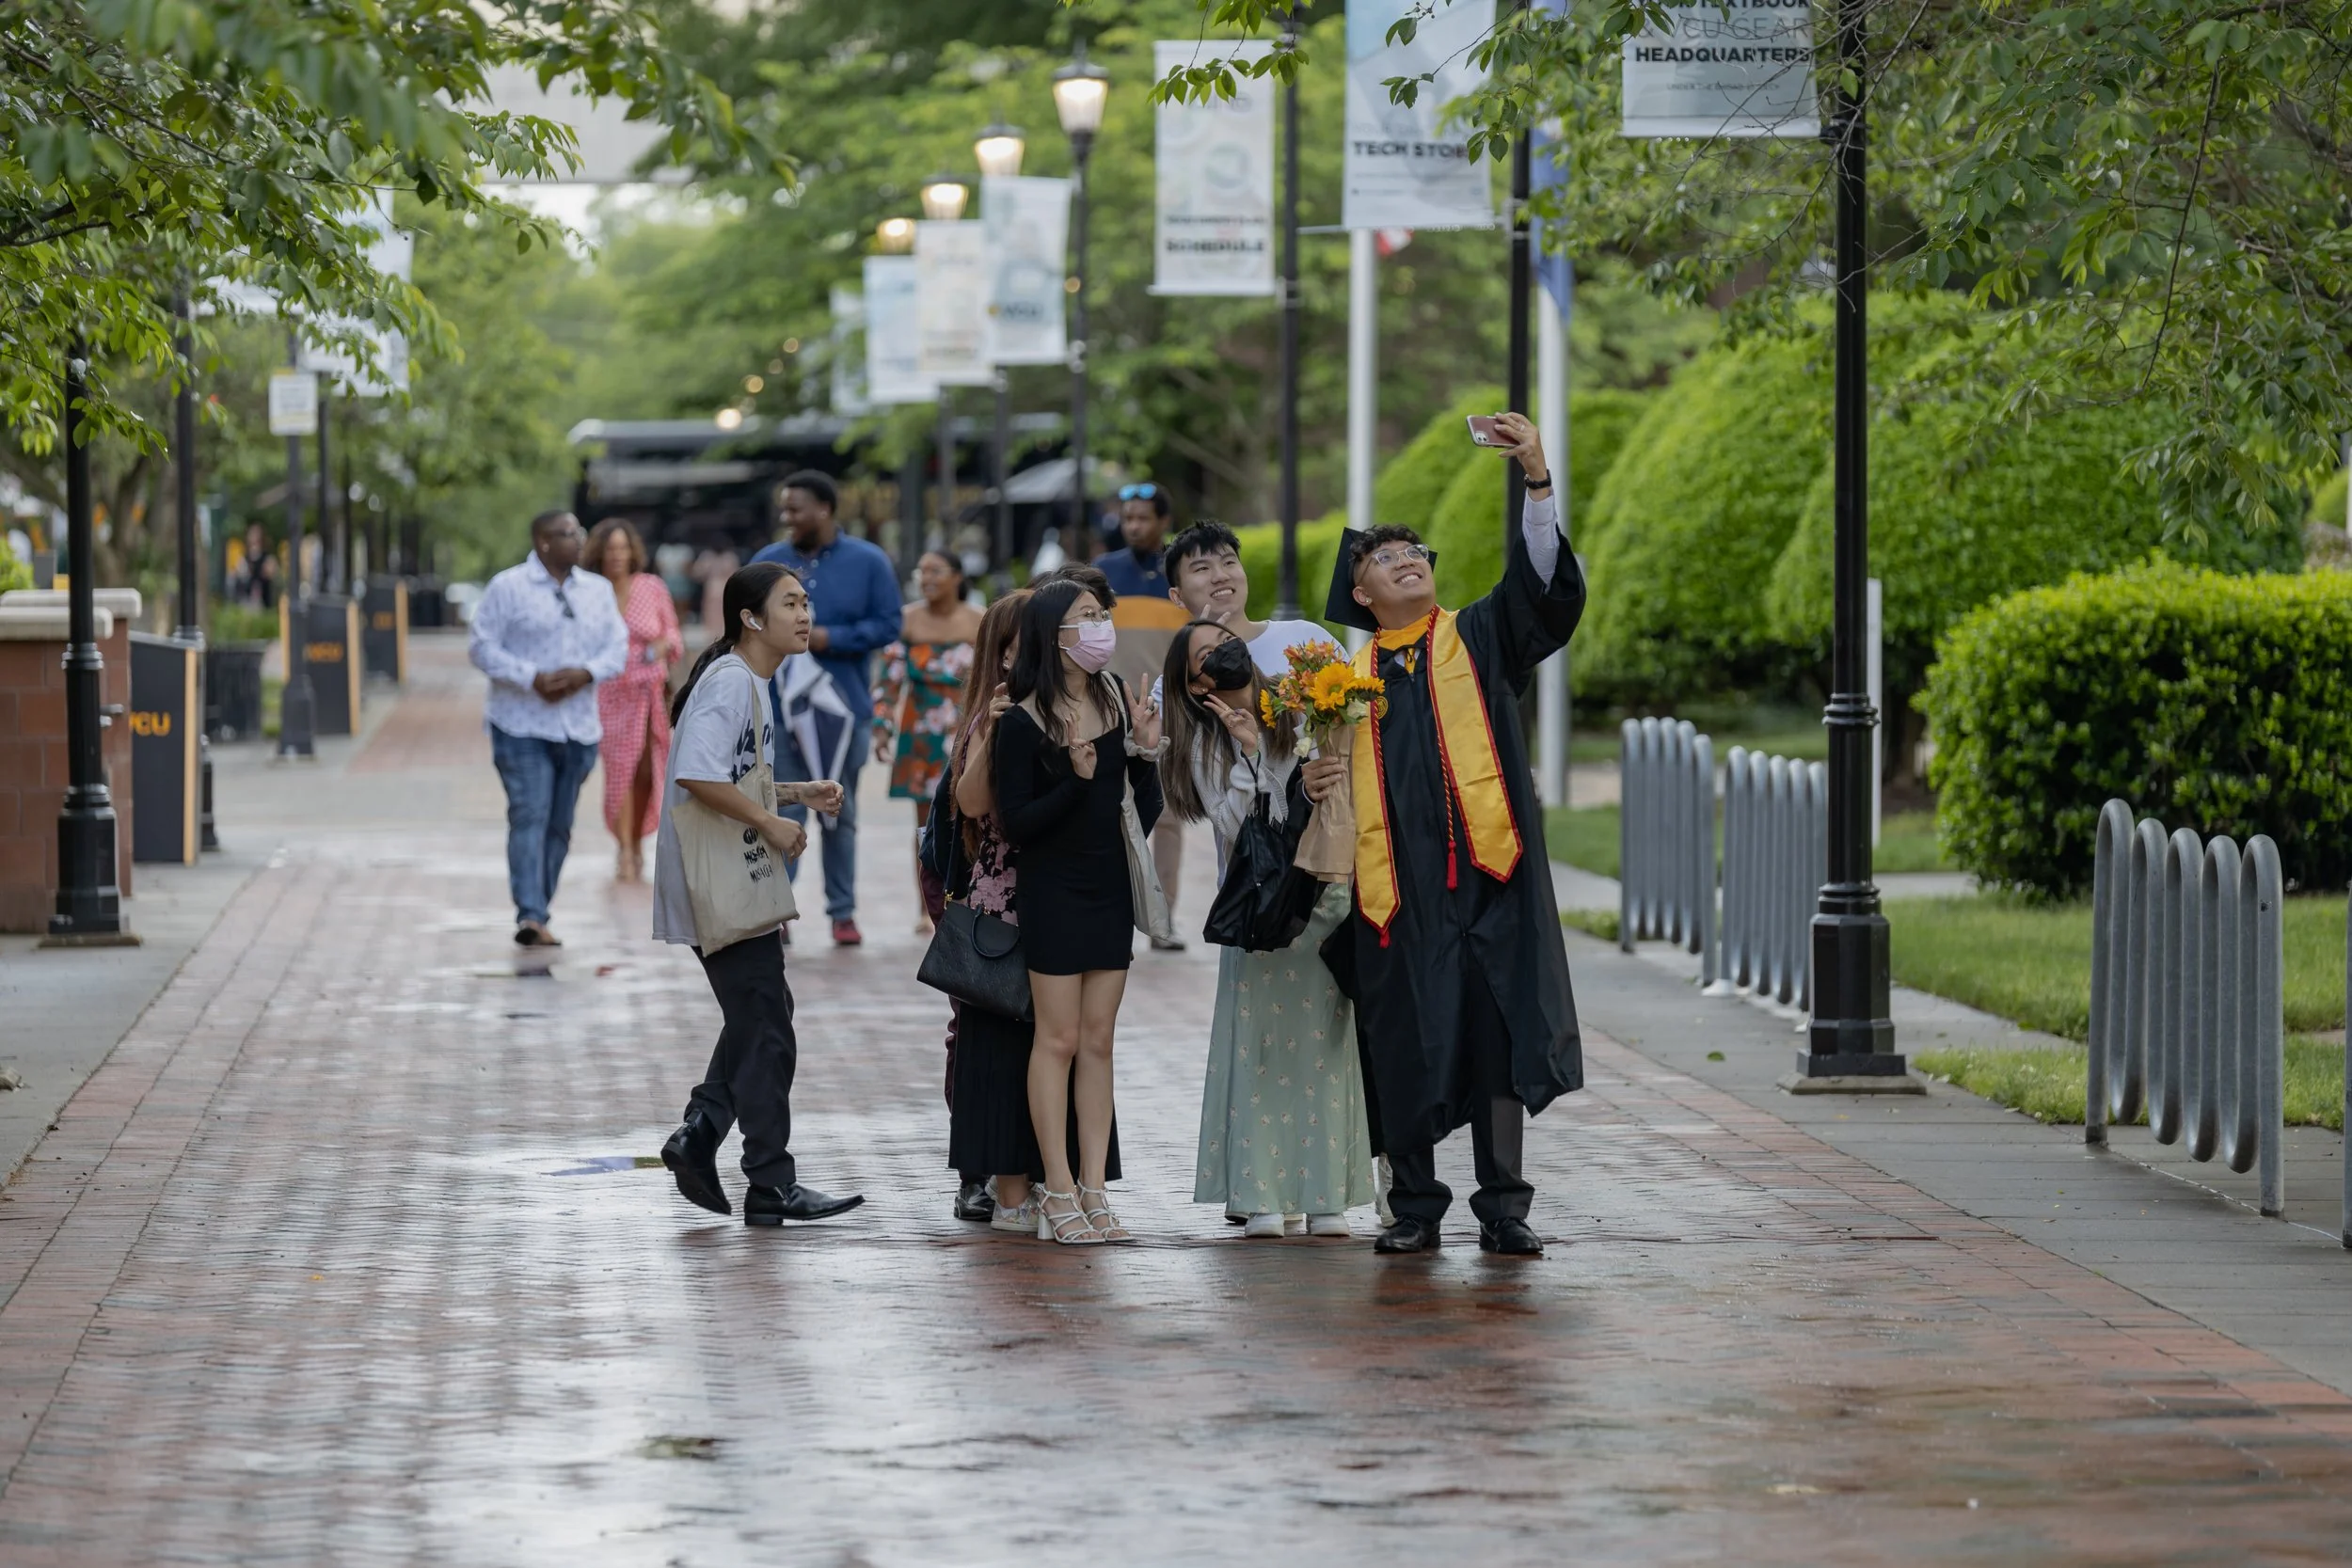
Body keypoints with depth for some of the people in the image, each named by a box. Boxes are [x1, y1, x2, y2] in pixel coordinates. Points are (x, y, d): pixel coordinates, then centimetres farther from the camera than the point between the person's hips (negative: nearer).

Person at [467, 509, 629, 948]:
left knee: (560, 825, 8)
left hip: (579, 728, 5)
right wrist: (533, 679, -20)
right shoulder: (508, 587, -4)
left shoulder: (598, 590, 12)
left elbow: (618, 646, 7)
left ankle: (539, 915, 16)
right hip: (522, 726, -5)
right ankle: (529, 917, -22)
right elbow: (483, 647, -7)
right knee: (529, 817, -15)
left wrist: (584, 673, -13)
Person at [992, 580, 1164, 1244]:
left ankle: (1094, 1191, 8)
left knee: (1098, 1040, 6)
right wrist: (1076, 779, -26)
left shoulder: (1113, 699, 5)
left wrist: (1144, 749, -7)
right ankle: (1058, 1193, 2)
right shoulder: (1023, 722, -13)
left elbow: (1142, 802, 11)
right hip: (1054, 890, -6)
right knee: (1059, 1038, -3)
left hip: (1109, 888, 6)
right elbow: (1016, 823, -15)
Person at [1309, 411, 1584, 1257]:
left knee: (1497, 1030, -3)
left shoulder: (1479, 639, 11)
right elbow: (1326, 763, 21)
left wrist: (1538, 479, -16)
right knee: (1405, 1044, 0)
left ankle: (1502, 1205, 4)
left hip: (1484, 871, -1)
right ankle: (1415, 1208, 10)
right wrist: (1316, 781, -4)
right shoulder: (1348, 671, 14)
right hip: (1396, 882, 1)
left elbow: (1546, 584, -5)